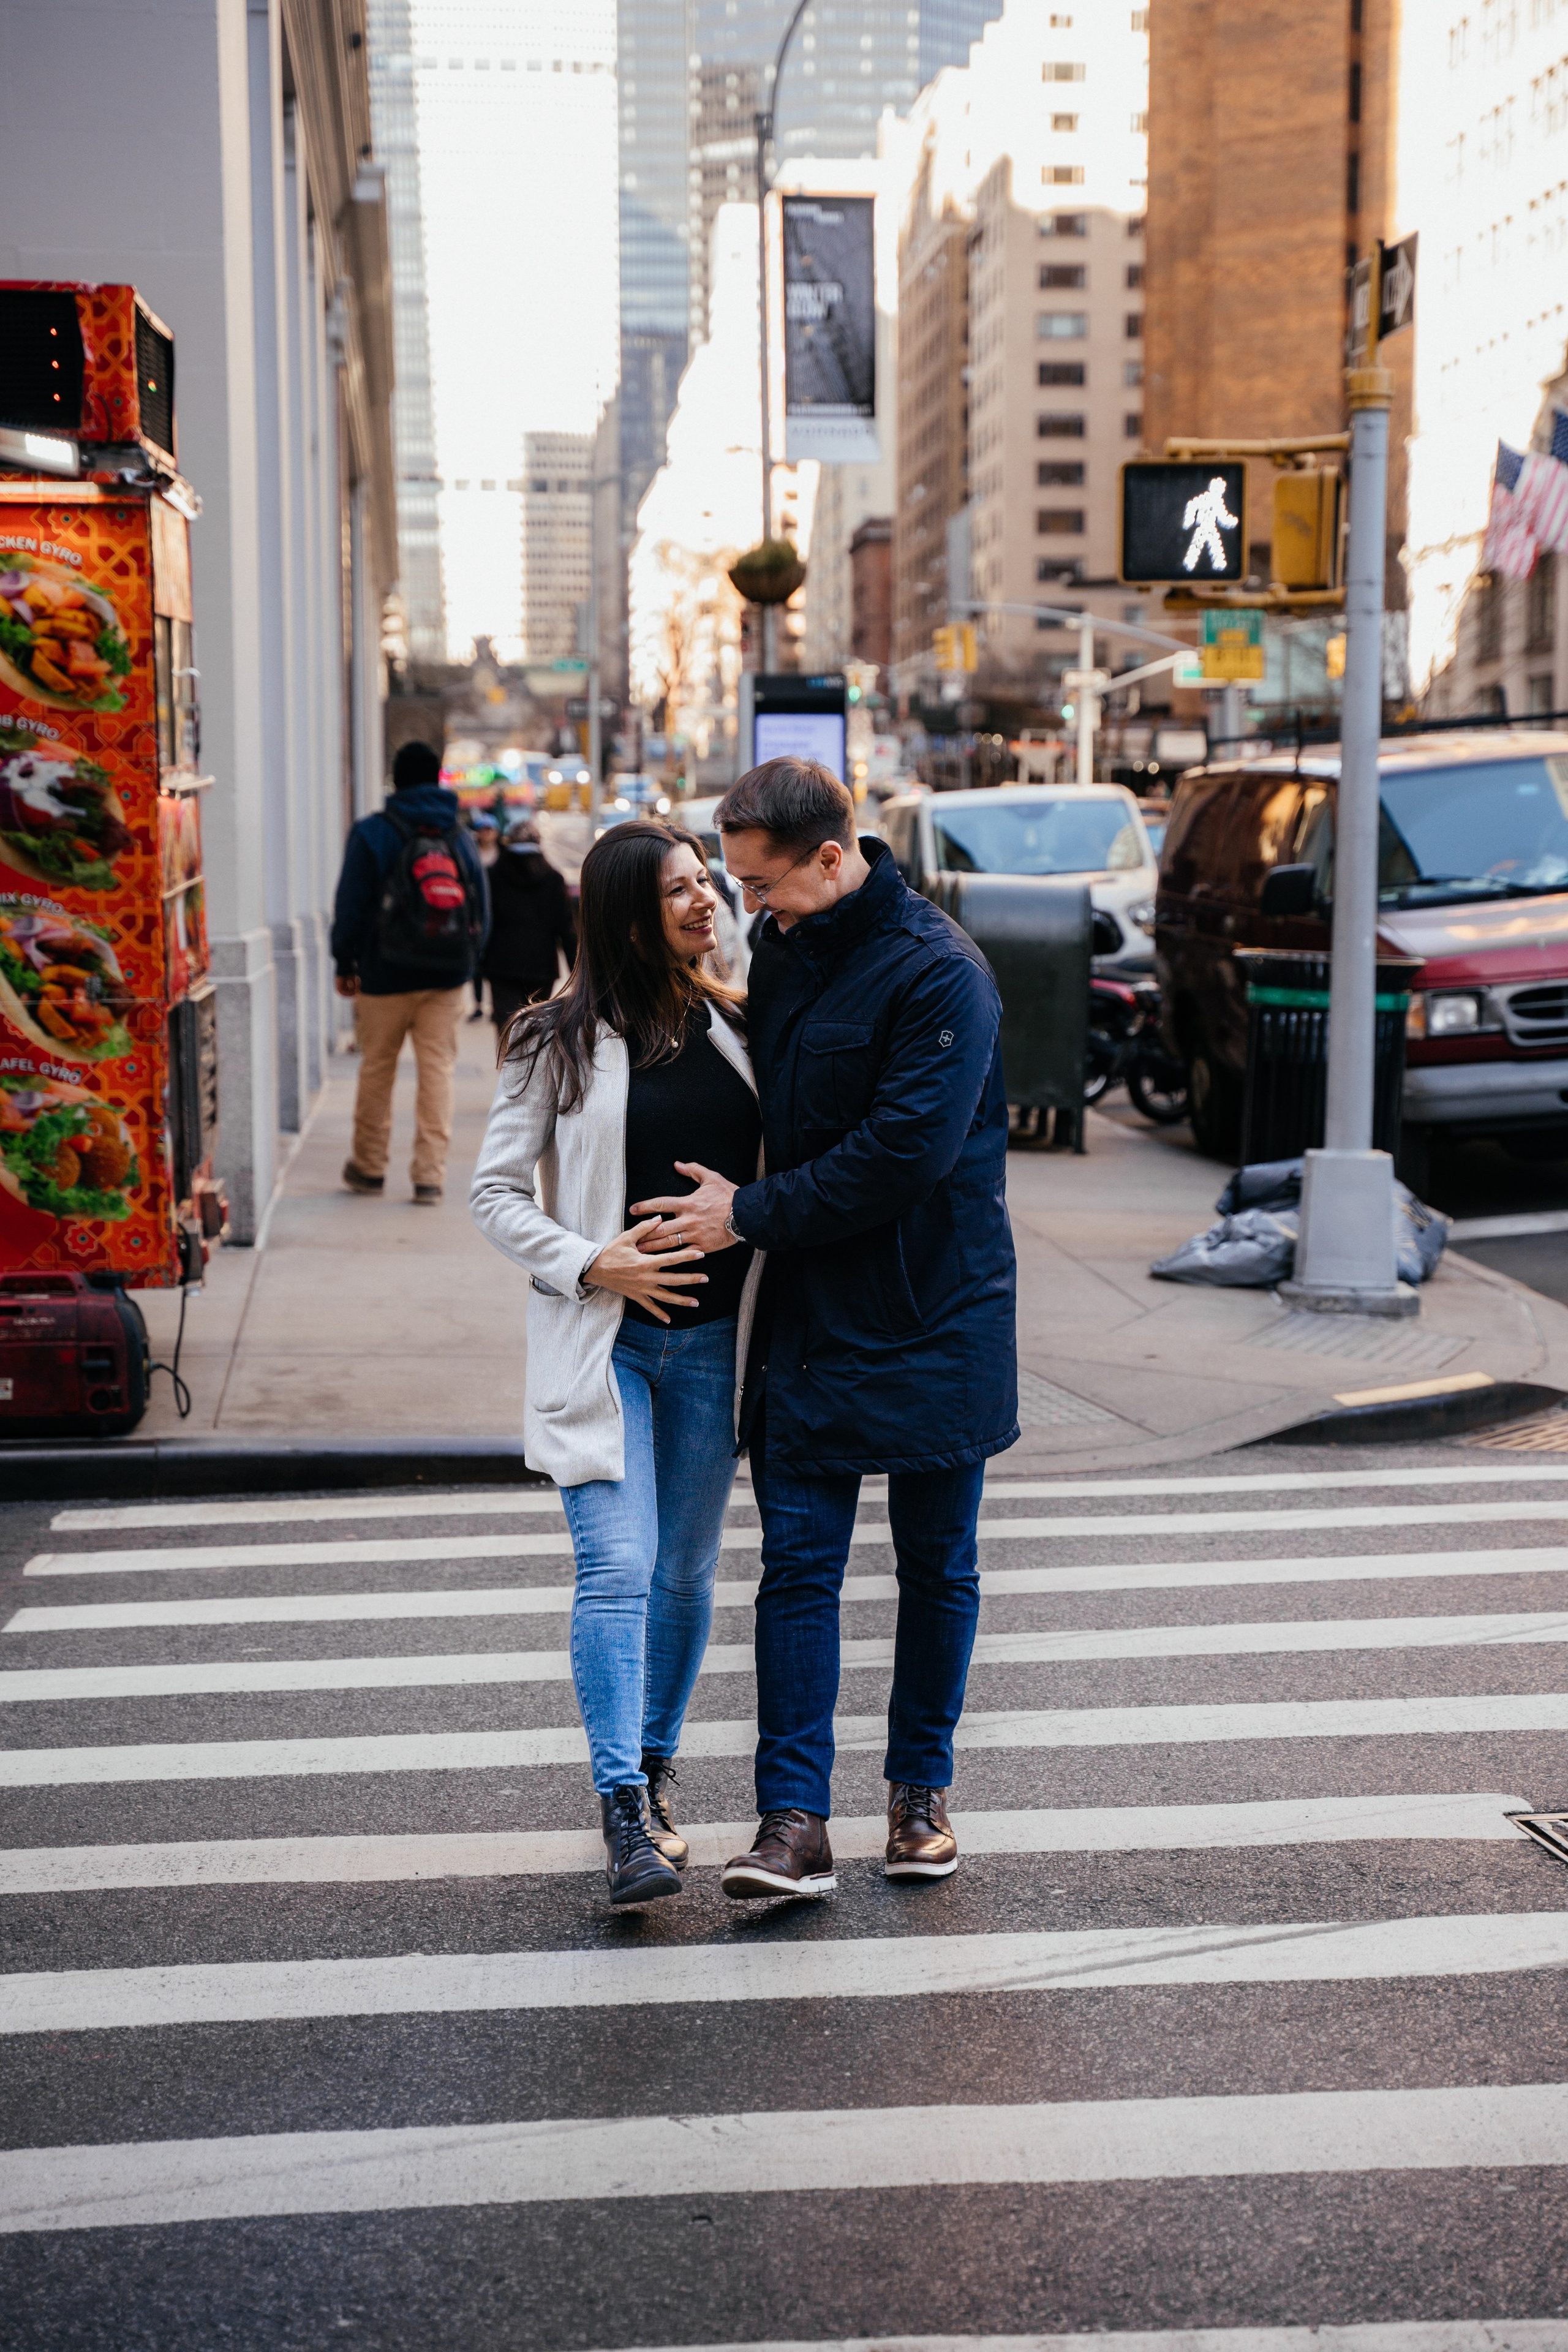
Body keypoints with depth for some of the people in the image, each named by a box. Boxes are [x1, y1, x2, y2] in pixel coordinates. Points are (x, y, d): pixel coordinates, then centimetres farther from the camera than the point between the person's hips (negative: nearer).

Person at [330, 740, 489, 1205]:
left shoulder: (371, 834, -5)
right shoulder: (460, 838, 6)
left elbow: (351, 904, -5)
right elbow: (482, 911, 8)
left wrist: (345, 963, 5)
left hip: (385, 976, -2)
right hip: (447, 977, 2)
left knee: (376, 1070, 10)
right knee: (438, 1070, 4)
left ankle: (369, 1167, 21)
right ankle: (430, 1175, 0)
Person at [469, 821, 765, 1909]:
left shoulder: (740, 1026, 7)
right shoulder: (563, 1042, -5)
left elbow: (785, 1169, 17)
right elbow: (497, 1192, -2)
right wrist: (592, 1264, -15)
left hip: (715, 1339, 4)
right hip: (603, 1339, -4)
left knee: (686, 1572, 11)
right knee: (617, 1569, -13)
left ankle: (656, 1773, 28)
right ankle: (626, 1818, -11)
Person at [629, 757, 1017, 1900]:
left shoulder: (940, 972, -17)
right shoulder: (785, 948, 7)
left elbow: (905, 1152, -23)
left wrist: (750, 1216, -17)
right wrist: (744, 1212, 6)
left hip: (935, 1322, -5)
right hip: (808, 1317, 6)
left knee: (938, 1568, 9)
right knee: (798, 1567, -1)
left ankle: (921, 1790, 25)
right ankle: (796, 1820, 0)